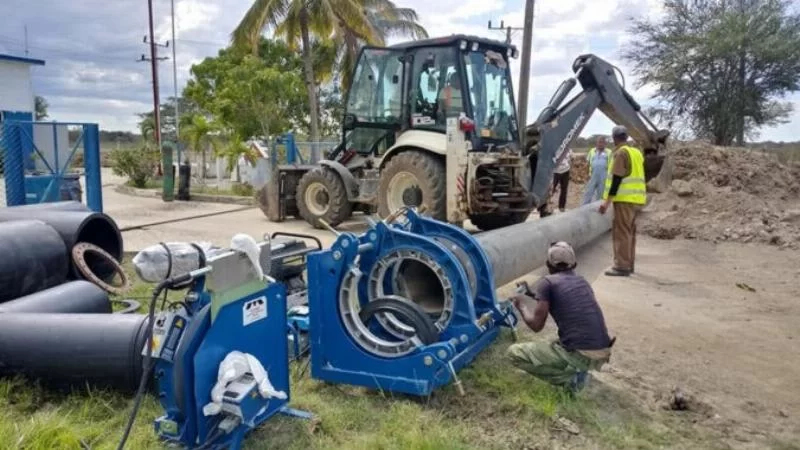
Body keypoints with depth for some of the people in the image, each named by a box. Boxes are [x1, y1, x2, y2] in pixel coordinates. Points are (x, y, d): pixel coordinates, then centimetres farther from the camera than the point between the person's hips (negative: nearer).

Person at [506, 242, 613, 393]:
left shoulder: (547, 282, -2)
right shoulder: (582, 281, 18)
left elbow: (536, 325, -3)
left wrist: (522, 305, 16)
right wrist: (538, 297, 38)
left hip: (579, 355, -8)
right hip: (603, 355, 8)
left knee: (514, 353, 4)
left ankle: (569, 378, -4)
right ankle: (578, 370, 12)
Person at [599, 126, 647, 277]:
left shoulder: (621, 153, -10)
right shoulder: (637, 152, 16)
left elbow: (617, 179, -16)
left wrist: (607, 201, -16)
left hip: (625, 199, -9)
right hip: (637, 198, 9)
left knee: (621, 232, -7)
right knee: (630, 232, 15)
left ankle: (622, 266, -8)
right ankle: (629, 264, 21)